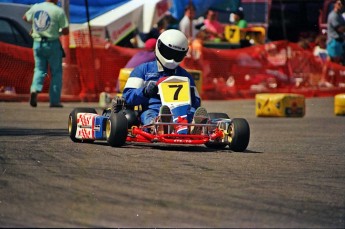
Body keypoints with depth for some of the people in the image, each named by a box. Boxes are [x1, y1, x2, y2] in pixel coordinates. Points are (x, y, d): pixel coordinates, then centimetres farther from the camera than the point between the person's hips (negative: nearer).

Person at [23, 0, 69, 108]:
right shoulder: (58, 11, -10)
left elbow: (25, 18, 22)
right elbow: (66, 31, -9)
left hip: (37, 43, 4)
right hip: (52, 43, -4)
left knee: (39, 69, 13)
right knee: (56, 72, 8)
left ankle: (35, 89, -15)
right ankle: (54, 101, 6)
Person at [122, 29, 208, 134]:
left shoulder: (185, 76, 28)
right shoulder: (144, 69, 19)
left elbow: (195, 104, 24)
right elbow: (127, 97, 9)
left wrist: (189, 95, 0)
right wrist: (145, 92, -11)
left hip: (179, 112, 2)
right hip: (152, 111, -2)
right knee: (149, 114, -37)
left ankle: (197, 125, -67)